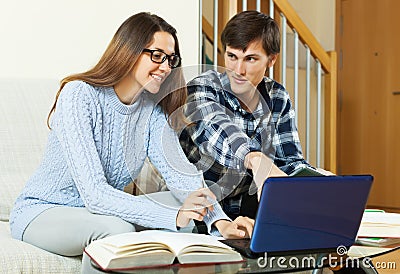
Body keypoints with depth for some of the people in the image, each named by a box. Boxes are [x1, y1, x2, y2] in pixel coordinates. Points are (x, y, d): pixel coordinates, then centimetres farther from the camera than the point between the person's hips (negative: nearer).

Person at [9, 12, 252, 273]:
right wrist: (173, 217, -40)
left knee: (189, 217, -15)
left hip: (103, 210, 6)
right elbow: (94, 193, -31)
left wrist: (219, 221, -32)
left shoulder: (152, 108, -4)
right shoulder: (79, 95, -23)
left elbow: (183, 175, -13)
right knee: (115, 228, -35)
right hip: (41, 211, -5)